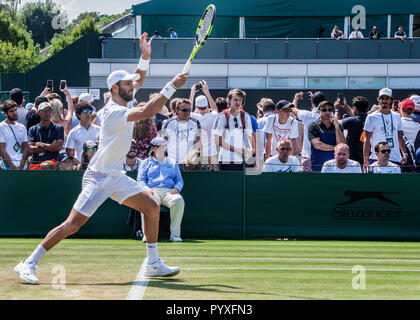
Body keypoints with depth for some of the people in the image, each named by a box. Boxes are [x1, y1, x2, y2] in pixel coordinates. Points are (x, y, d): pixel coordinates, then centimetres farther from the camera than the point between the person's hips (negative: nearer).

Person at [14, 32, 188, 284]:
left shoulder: (123, 101, 6)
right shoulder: (115, 112, -21)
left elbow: (139, 79, 21)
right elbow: (148, 112, -34)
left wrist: (146, 56, 3)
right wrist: (171, 87, -30)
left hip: (116, 177, 9)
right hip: (98, 178, -9)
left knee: (152, 207, 4)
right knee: (73, 224, -12)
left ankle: (153, 264, 10)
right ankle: (29, 264, -5)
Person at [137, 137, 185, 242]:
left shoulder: (172, 163, 29)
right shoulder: (146, 163, 24)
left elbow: (179, 180, 21)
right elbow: (140, 180, 12)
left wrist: (176, 188, -3)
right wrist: (146, 188, -11)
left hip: (169, 191, 1)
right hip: (152, 191, -1)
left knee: (179, 201, -35)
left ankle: (175, 234, -31)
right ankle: (147, 234, -36)